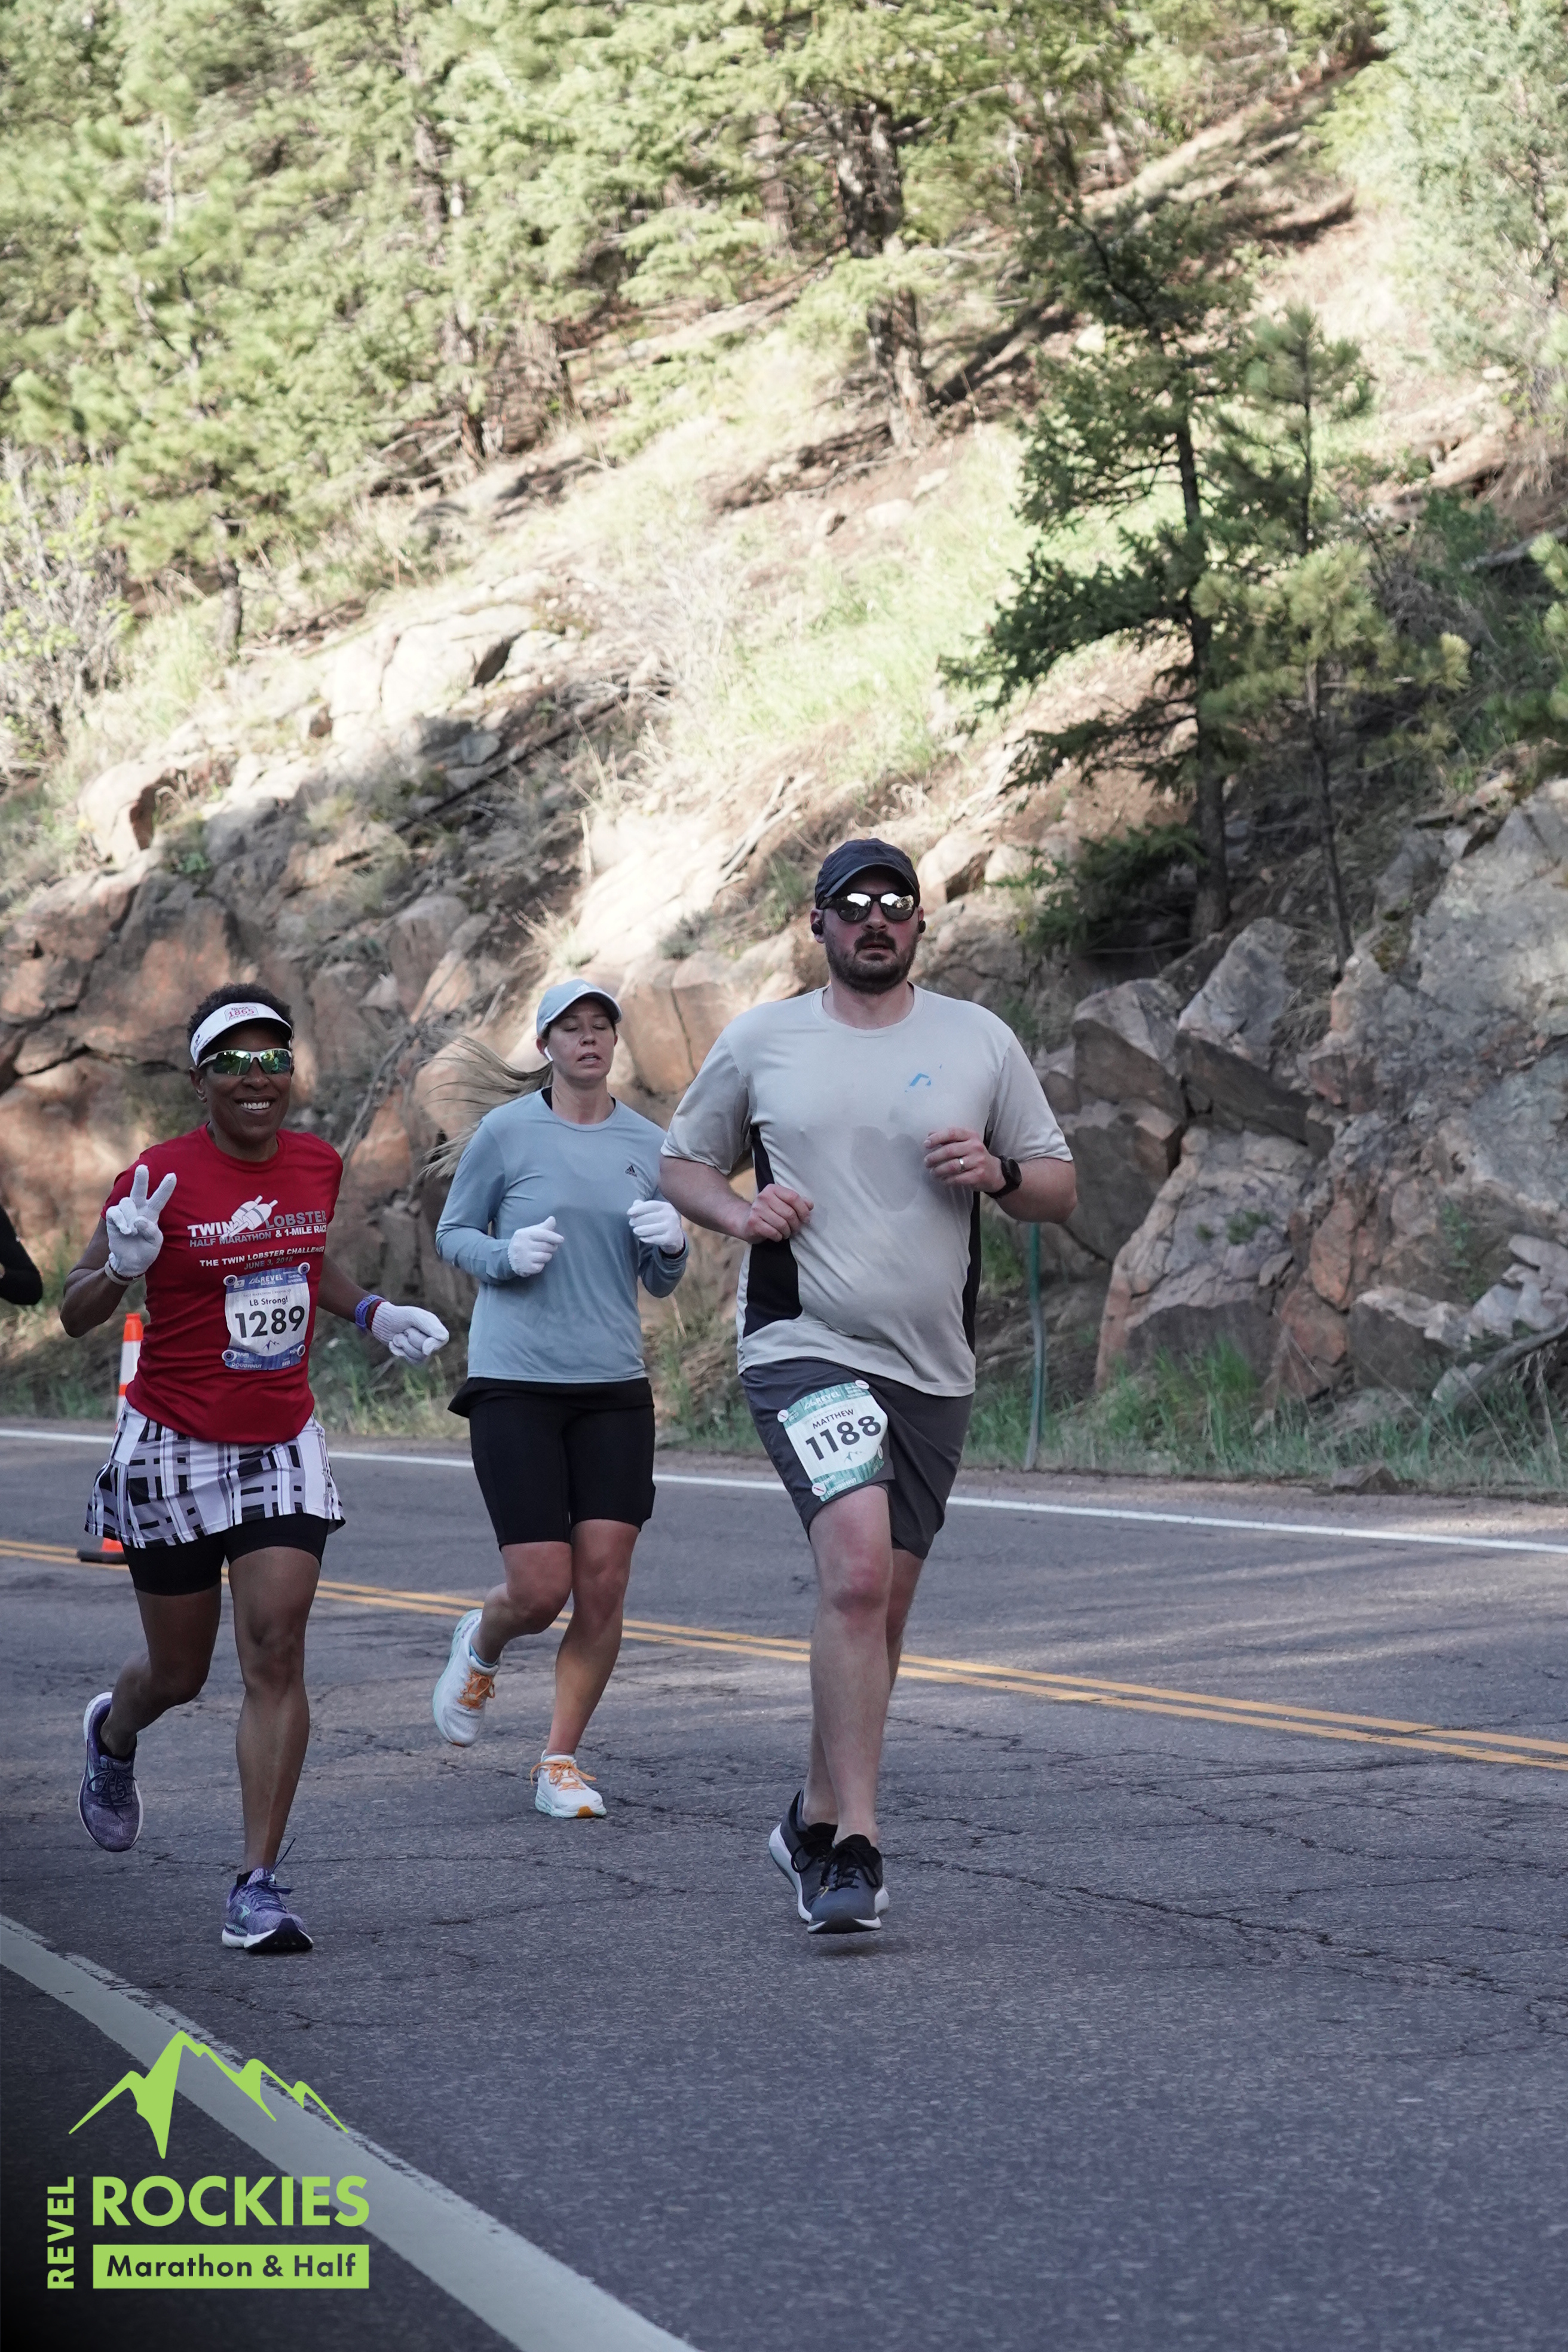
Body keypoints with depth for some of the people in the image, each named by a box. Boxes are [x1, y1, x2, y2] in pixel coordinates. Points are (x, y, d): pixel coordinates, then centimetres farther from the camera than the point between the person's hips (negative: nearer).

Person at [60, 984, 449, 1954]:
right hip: (175, 1449, -3)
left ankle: (261, 1884, -6)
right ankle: (113, 1733, 49)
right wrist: (123, 1263, -29)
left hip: (284, 1447, 3)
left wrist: (373, 1312, 7)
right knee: (180, 1672, 11)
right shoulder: (161, 1179, -14)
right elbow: (76, 1313, -8)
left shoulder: (317, 1163, 1)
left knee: (276, 1653, -11)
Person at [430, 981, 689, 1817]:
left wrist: (671, 1244, -8)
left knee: (603, 1587, -4)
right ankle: (481, 1647, 30)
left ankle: (560, 1761, 11)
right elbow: (453, 1233, 7)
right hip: (515, 1382, -3)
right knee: (540, 1591, -6)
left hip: (614, 1387, 3)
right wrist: (508, 1255, -13)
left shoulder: (647, 1143, 9)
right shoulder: (506, 1132, -2)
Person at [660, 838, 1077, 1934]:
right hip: (804, 1348, -3)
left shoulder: (980, 1041, 7)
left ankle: (816, 1820, 31)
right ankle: (857, 1845, -20)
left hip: (933, 1366, 3)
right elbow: (682, 1161, 15)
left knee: (883, 1604, 11)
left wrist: (998, 1172, -10)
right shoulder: (760, 1042, 5)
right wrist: (740, 1210, -6)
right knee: (857, 1569, -23)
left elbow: (1061, 1188, 12)